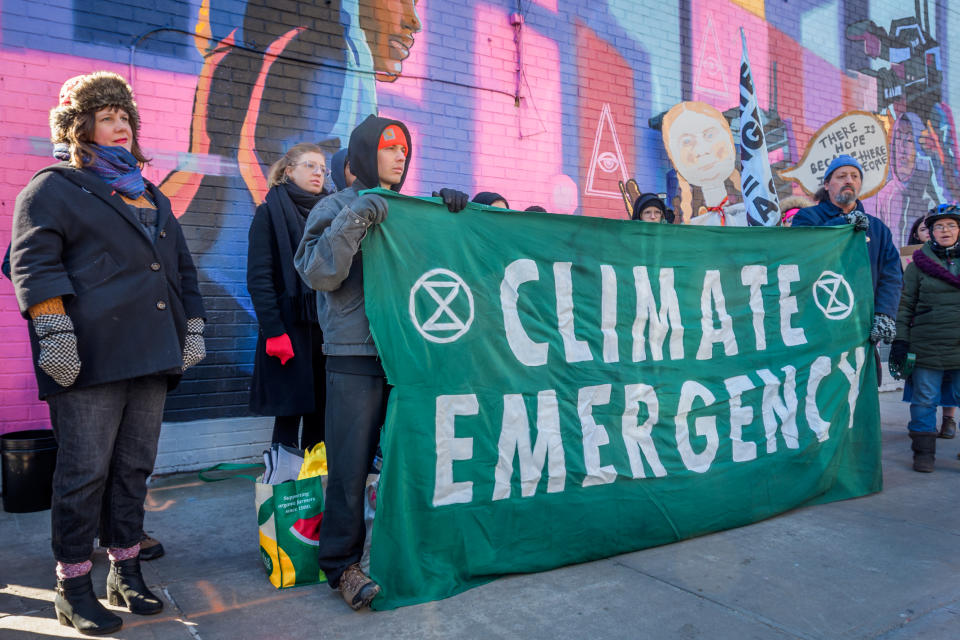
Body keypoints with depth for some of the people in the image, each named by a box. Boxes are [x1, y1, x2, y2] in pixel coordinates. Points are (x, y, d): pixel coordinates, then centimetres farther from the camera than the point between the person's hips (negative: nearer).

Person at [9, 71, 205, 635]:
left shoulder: (153, 198, 25)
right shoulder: (54, 188, 6)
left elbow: (183, 268, 26)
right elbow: (34, 262, -5)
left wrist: (193, 328, 17)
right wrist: (53, 330, -15)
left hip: (151, 355, 6)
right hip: (90, 357, -6)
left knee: (135, 467, 10)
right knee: (86, 472, -2)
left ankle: (126, 573, 23)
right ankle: (73, 589, 12)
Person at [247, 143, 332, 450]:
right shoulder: (270, 212, 4)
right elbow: (258, 278, -5)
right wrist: (274, 331, -14)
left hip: (326, 327, 4)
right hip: (289, 327, -4)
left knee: (320, 414, 5)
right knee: (289, 413, -2)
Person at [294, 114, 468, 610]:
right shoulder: (337, 207, 5)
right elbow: (318, 273, -8)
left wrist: (451, 207, 4)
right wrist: (353, 223, -16)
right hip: (355, 355, -5)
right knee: (351, 464, -4)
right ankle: (342, 564, 10)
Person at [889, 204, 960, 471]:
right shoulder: (918, 264, 5)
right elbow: (905, 305, 3)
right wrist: (900, 340, -4)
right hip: (927, 347, -1)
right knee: (925, 399, 3)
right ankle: (924, 452, 14)